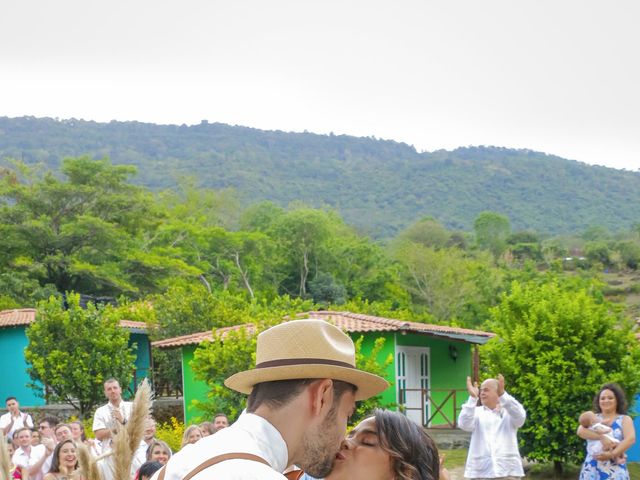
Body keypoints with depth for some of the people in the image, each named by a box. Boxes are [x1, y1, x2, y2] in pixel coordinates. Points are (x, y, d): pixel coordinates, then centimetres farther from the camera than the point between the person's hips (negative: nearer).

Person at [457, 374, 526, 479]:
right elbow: (464, 424, -10)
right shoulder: (476, 412, 9)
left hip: (507, 471, -1)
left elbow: (520, 417, -16)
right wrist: (472, 398, -22)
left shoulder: (509, 411, 7)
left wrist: (503, 395, -29)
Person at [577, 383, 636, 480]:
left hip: (615, 471, -1)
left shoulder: (624, 419, 9)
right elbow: (580, 431, -7)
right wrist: (602, 437, -23)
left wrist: (611, 454, -23)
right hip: (591, 470, 1)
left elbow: (630, 439, -8)